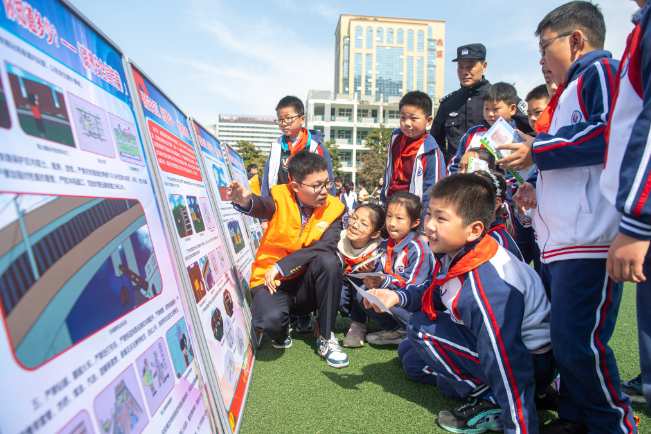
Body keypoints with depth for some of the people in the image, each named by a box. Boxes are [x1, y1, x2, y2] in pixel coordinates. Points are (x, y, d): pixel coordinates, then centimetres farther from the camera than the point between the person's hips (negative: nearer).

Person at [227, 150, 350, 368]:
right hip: (272, 281, -2)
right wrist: (247, 202, -56)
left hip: (307, 284, 2)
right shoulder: (281, 197, -8)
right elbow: (263, 208, -31)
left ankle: (326, 337, -11)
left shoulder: (333, 208, -4)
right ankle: (281, 332, 9)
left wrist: (282, 265, -25)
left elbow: (326, 246, -19)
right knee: (270, 320, -33)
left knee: (329, 261, -29)